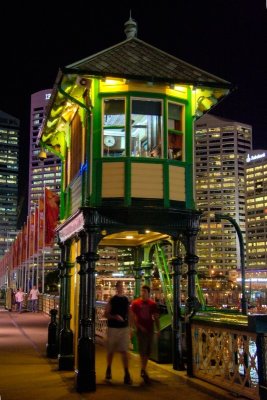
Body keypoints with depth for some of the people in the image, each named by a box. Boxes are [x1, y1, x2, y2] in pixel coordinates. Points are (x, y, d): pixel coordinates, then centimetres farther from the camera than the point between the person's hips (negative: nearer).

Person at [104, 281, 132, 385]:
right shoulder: (111, 300, -3)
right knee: (110, 351, 10)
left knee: (124, 351, -4)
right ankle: (108, 370, 29)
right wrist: (115, 316, -21)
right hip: (112, 328, -1)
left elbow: (129, 314, 11)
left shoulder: (127, 300, 5)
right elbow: (106, 314, -4)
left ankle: (127, 374, -3)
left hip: (124, 328, 1)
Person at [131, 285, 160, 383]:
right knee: (142, 351, -11)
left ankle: (143, 370, 22)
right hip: (140, 330, -4)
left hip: (150, 330, 4)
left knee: (147, 351, 9)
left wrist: (158, 329, 4)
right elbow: (133, 317, -2)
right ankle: (143, 371, -11)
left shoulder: (152, 304, 7)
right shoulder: (135, 303, -1)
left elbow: (156, 317, 11)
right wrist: (139, 326, -12)